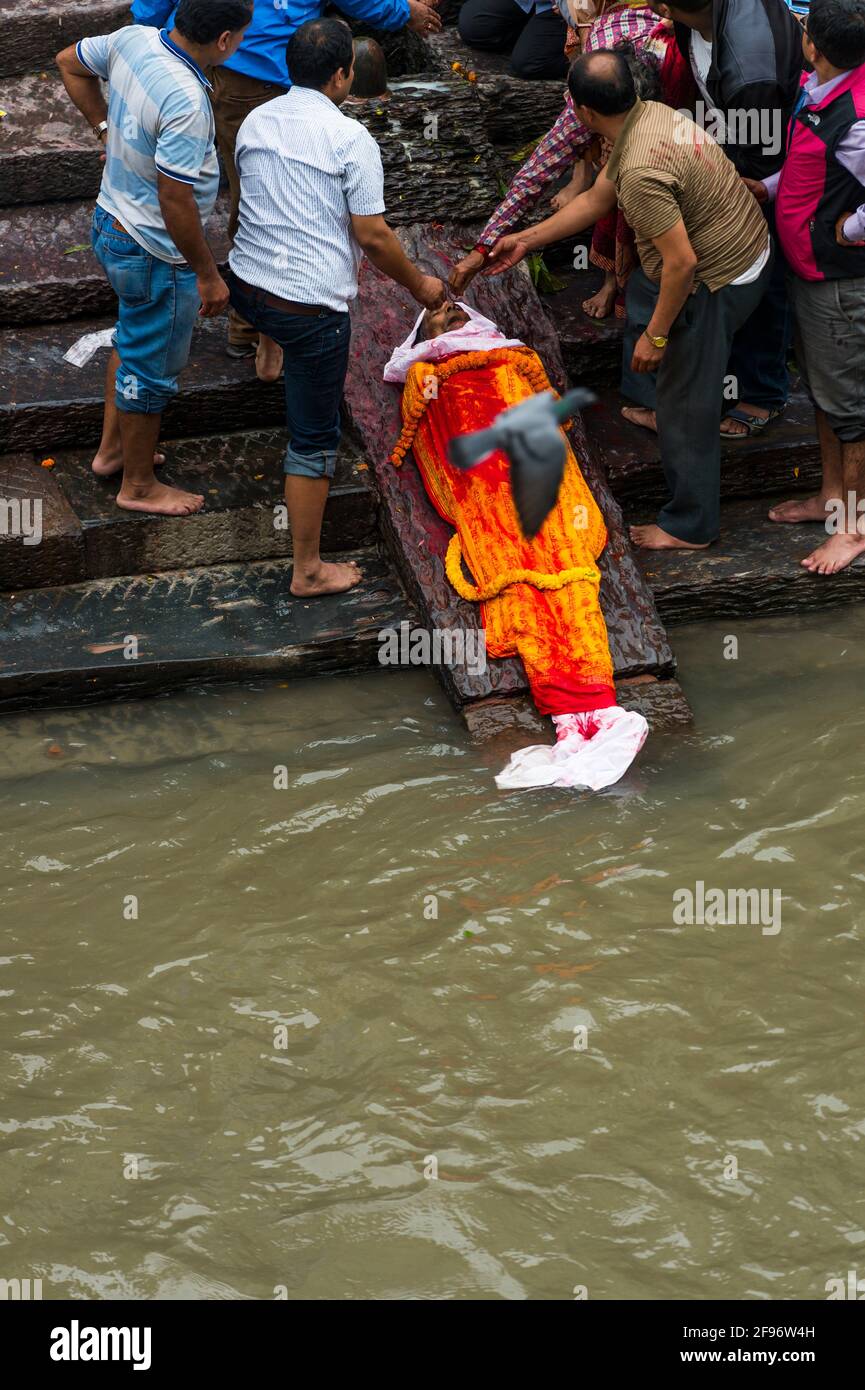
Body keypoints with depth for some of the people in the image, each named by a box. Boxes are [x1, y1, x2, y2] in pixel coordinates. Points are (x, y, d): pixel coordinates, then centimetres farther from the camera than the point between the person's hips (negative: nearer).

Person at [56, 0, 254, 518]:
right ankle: (139, 486, 30)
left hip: (111, 224, 9)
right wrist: (210, 275, -18)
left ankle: (113, 448, 47)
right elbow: (175, 202, -30)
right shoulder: (185, 101, -34)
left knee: (134, 340, 30)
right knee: (152, 371, 11)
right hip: (154, 254, -9)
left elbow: (70, 63, 10)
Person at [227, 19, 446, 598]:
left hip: (247, 288, 6)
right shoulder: (351, 139, -14)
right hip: (311, 306, -6)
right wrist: (420, 285, 4)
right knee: (314, 439, 4)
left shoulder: (255, 123, 5)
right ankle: (309, 569, 10)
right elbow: (373, 236, -13)